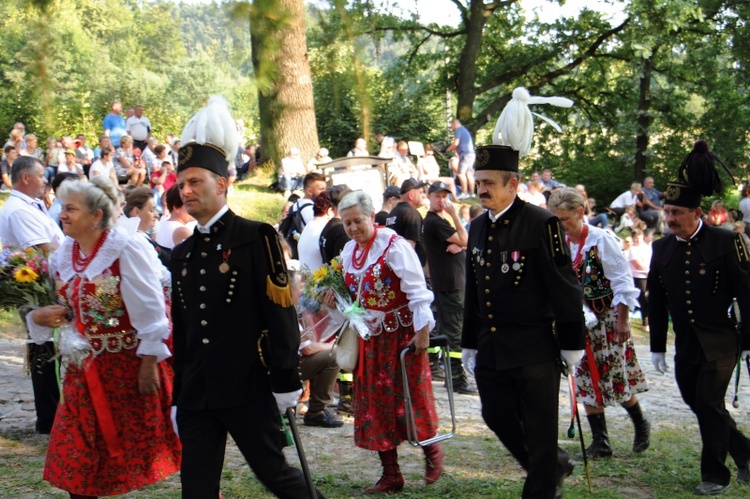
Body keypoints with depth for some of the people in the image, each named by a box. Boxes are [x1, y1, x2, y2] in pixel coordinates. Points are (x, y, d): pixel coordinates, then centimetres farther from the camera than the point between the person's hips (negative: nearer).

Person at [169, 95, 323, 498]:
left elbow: (281, 314, -9)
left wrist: (285, 383, -13)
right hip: (196, 396, 6)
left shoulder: (257, 238, -5)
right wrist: (177, 398, 17)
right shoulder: (181, 255, 13)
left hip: (248, 390, -6)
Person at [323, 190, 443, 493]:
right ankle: (390, 476, 14)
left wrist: (423, 331, -21)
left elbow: (417, 291, -17)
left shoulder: (393, 245, -15)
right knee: (376, 403, 6)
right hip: (370, 337, 7)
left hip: (402, 334, -7)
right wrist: (337, 296, -4)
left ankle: (432, 451, 29)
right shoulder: (349, 251, 6)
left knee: (411, 397, 2)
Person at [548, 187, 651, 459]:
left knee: (615, 377, -1)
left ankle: (641, 426, 25)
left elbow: (622, 281, -13)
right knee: (587, 379, 3)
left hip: (608, 318, -5)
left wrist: (622, 320, -15)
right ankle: (600, 442, 10)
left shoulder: (601, 239, -14)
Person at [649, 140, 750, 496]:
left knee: (709, 403, -7)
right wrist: (657, 346, 11)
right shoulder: (662, 248, 4)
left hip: (720, 341, -5)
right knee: (696, 402, 10)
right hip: (685, 344, 5)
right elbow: (656, 302, 10)